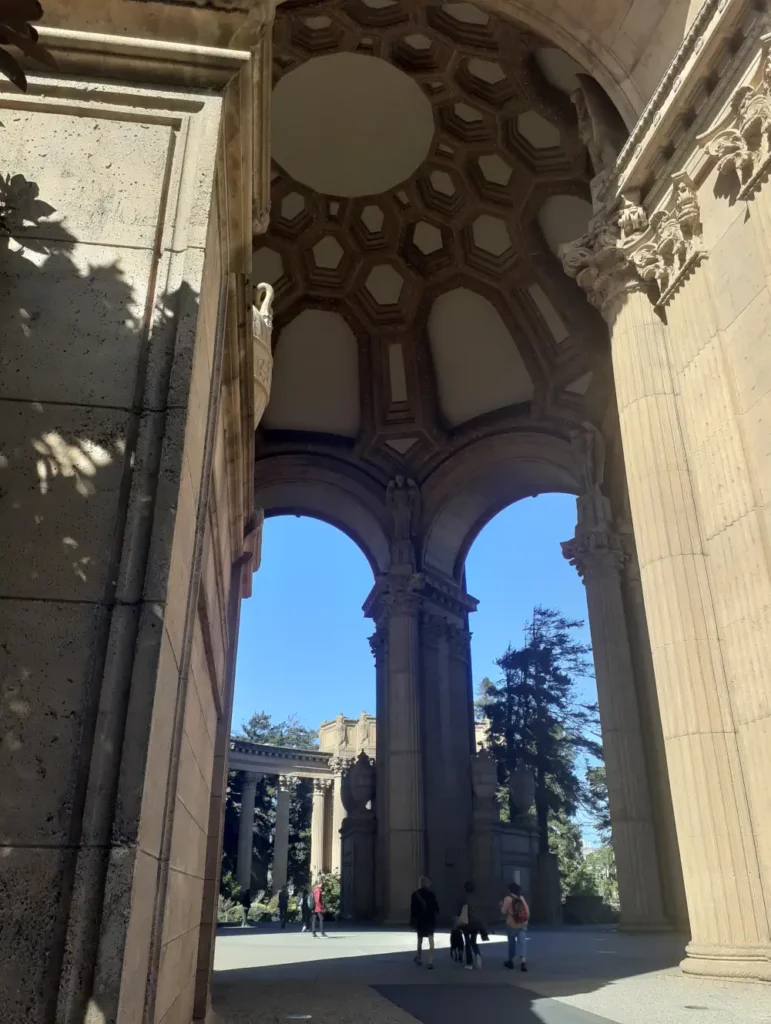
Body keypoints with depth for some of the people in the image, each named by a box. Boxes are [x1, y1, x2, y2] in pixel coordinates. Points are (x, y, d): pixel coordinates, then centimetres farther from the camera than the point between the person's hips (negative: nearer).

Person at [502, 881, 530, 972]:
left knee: (512, 943, 13)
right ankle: (523, 961, -20)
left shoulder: (508, 898, -11)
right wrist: (526, 919, 20)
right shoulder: (522, 898, 3)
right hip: (522, 924, 3)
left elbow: (503, 912, -9)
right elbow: (527, 910, 6)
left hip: (511, 925, -3)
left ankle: (510, 961, 26)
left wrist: (502, 906, 10)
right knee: (522, 943, -3)